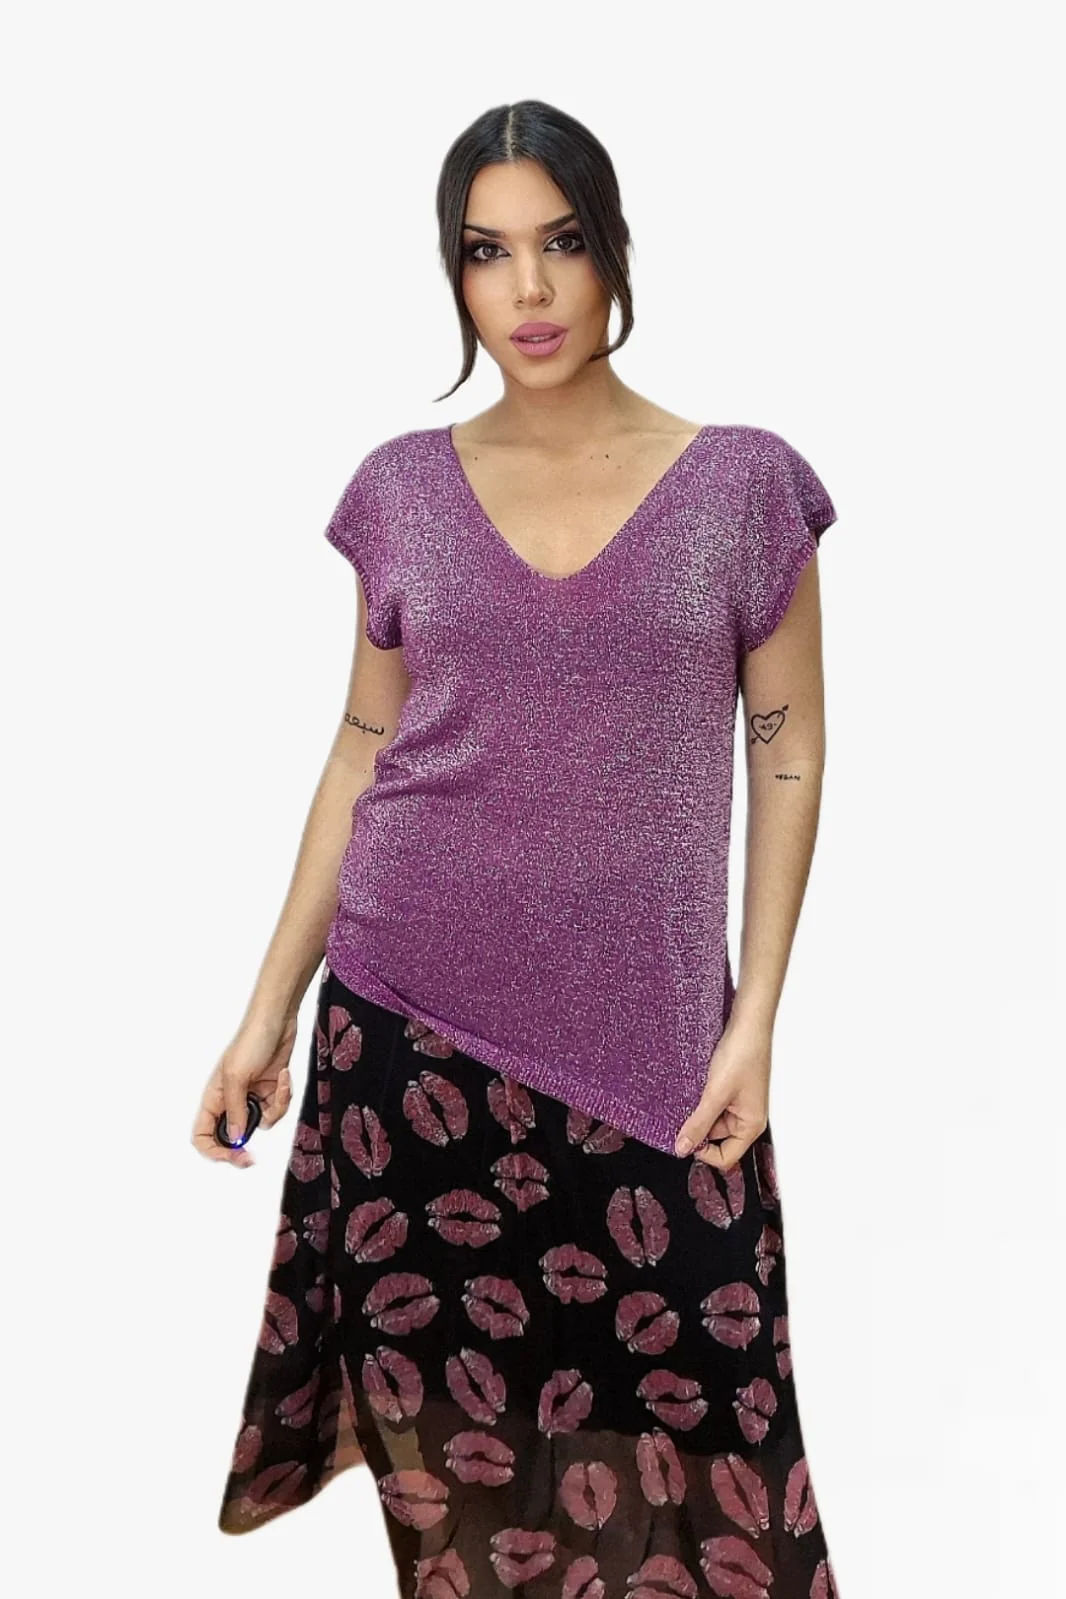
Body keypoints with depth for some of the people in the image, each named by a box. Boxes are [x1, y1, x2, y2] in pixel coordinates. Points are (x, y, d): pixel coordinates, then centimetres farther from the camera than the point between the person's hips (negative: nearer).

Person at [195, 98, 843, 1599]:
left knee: (674, 1435, 0)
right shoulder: (403, 489, 3)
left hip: (643, 1029, -1)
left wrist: (755, 1020, -5)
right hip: (415, 1022, 2)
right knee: (446, 1426, 8)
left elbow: (788, 753, 2)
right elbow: (362, 753, 9)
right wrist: (269, 1008, 7)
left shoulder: (743, 483, -1)